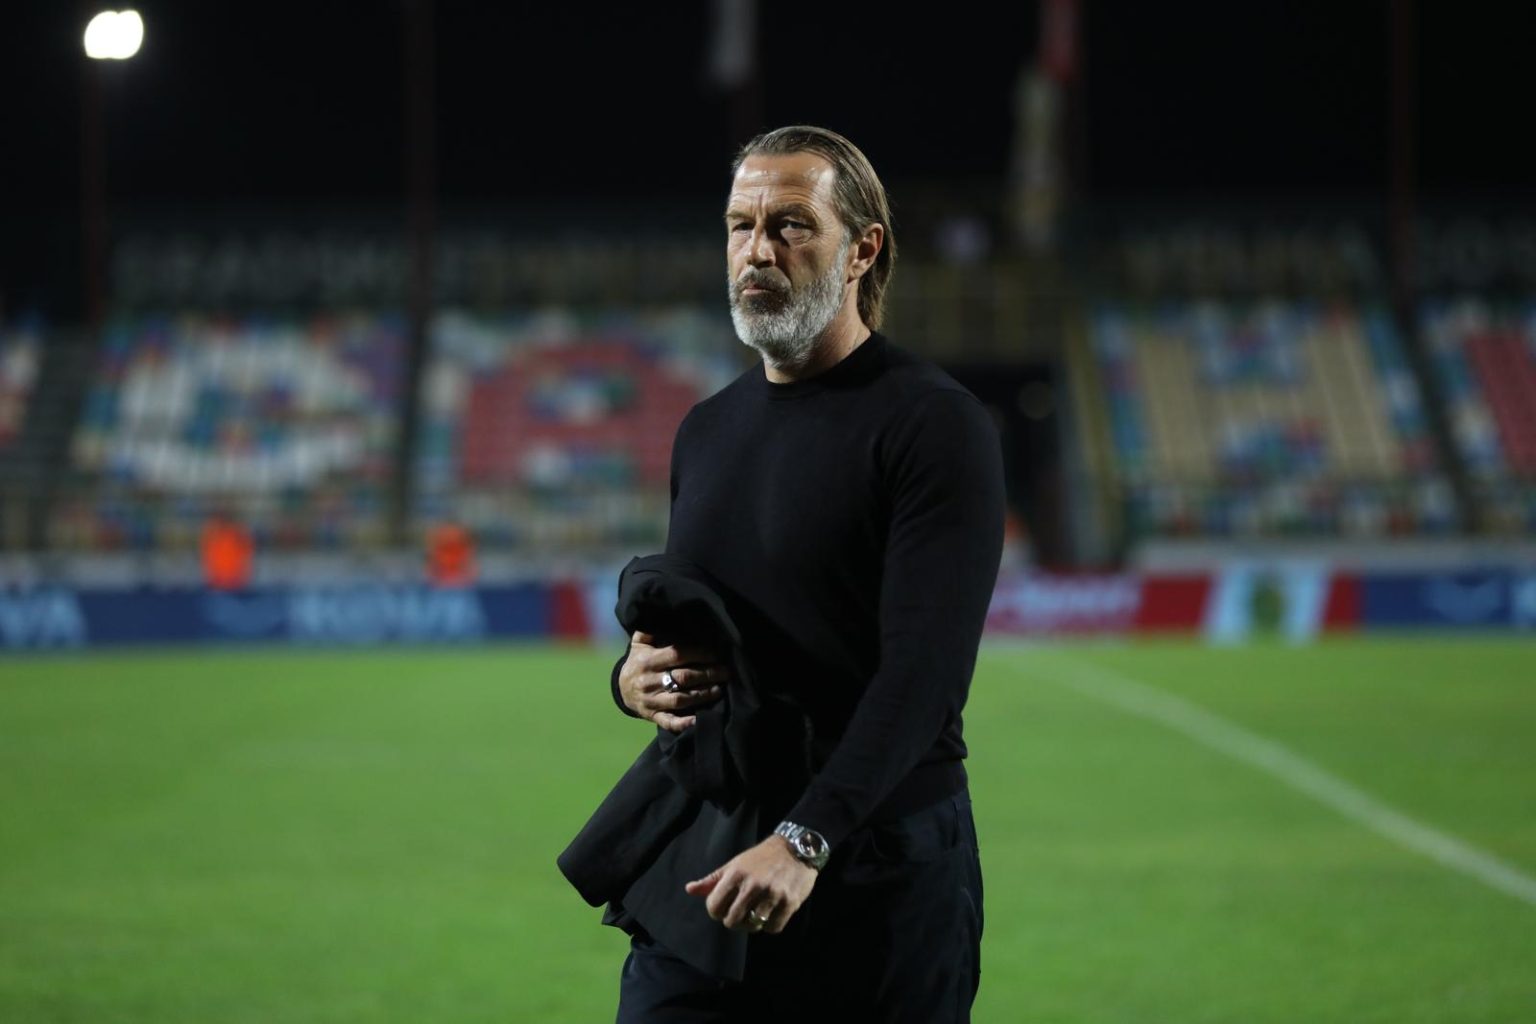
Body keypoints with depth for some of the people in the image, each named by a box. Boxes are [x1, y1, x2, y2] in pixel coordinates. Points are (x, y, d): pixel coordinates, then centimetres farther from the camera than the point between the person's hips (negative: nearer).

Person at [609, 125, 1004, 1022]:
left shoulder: (934, 425, -9)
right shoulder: (709, 429, 14)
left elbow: (925, 669, -19)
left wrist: (806, 840, -29)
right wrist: (634, 678, 0)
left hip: (876, 876, -5)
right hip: (702, 878, 6)